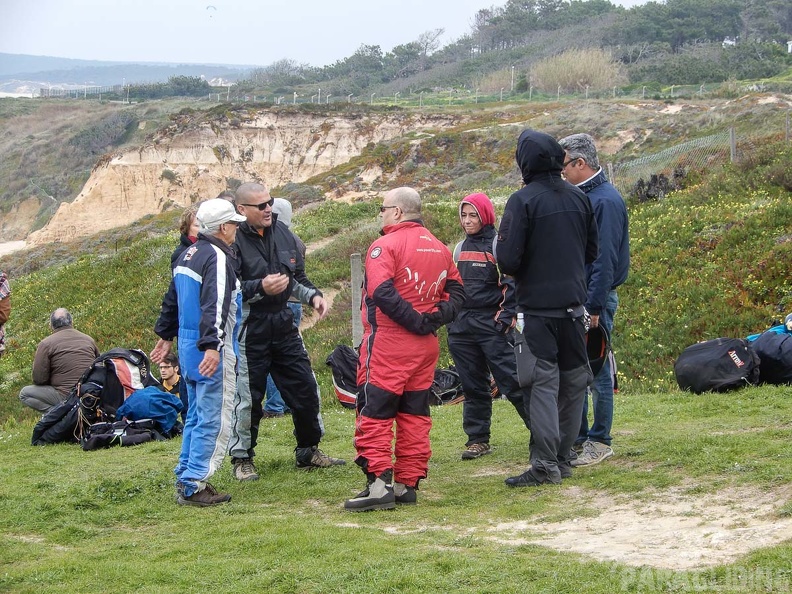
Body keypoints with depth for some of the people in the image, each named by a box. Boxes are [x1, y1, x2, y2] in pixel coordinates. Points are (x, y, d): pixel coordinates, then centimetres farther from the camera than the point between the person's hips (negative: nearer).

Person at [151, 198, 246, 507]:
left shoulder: (187, 255, 15)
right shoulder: (218, 257, -14)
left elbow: (173, 299, 25)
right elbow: (215, 305, -25)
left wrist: (166, 336, 34)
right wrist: (212, 346, -33)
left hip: (188, 345, 10)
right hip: (210, 351, -10)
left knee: (195, 417, 17)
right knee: (213, 419, -6)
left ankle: (185, 479, 21)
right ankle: (194, 486, -7)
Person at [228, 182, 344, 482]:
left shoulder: (282, 233, 8)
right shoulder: (234, 240, -13)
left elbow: (298, 275, 20)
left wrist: (313, 295, 4)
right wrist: (260, 288, -27)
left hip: (283, 324, 7)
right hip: (249, 330, -7)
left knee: (306, 388, 11)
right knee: (248, 395, 0)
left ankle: (308, 451, 28)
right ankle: (242, 459, 15)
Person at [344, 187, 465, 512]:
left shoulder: (385, 245, -10)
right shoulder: (439, 248, 15)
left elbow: (382, 292, -23)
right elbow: (457, 291, 14)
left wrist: (416, 322, -17)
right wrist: (435, 318, 1)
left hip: (389, 343, -7)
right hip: (426, 346, 7)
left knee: (374, 414, -4)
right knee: (414, 414, 12)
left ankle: (379, 483, -12)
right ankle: (407, 484, 14)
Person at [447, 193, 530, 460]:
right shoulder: (460, 248, 16)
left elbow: (512, 284, -8)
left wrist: (506, 317, -14)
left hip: (491, 324, -6)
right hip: (462, 325, 6)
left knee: (512, 381, -9)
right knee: (473, 386, 9)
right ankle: (477, 439, 14)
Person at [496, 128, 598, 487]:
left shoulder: (522, 201, -12)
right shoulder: (579, 198, 7)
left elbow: (507, 260, -16)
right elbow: (592, 252, 15)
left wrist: (518, 274, 5)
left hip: (538, 306, -5)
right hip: (574, 303, 5)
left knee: (542, 384, -5)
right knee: (573, 382, 12)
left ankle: (545, 465, -8)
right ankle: (563, 458, 18)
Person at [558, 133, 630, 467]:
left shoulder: (605, 200, -15)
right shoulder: (579, 196, 13)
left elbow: (605, 259, -19)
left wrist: (595, 307, -21)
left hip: (595, 299, -9)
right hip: (574, 299, 9)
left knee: (597, 370, -2)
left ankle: (600, 442, 6)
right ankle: (578, 436, 22)